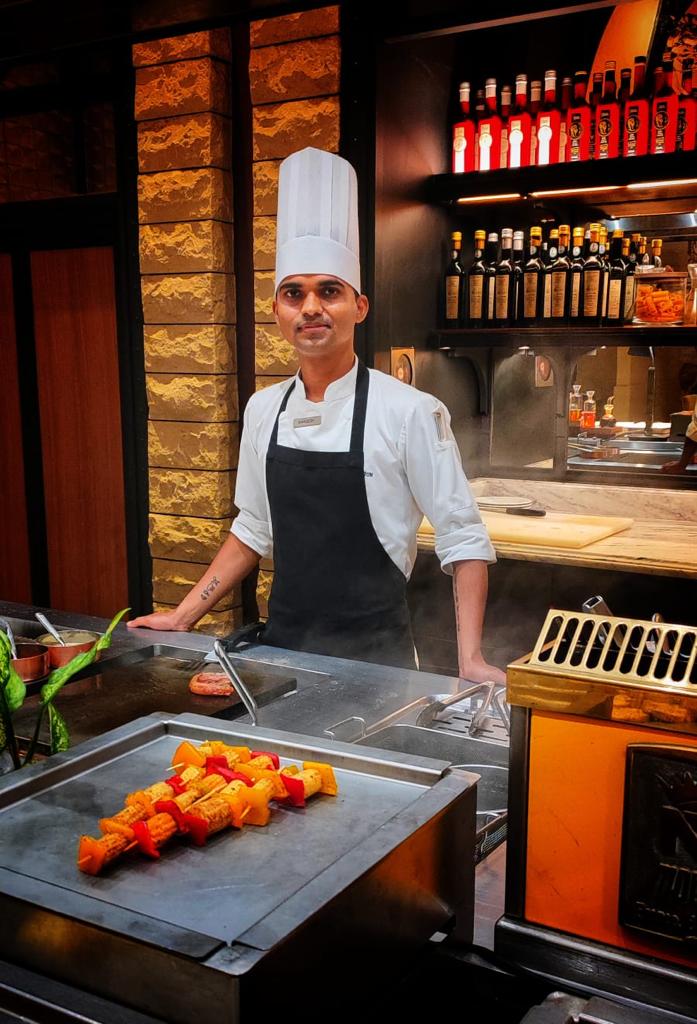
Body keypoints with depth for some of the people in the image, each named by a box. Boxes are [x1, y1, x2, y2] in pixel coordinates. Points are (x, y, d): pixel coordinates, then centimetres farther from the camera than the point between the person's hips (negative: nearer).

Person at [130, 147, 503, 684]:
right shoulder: (264, 408, 2)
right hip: (282, 645, 5)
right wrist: (184, 616, 10)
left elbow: (463, 538, -11)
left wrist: (471, 659, -20)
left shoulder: (409, 411, -14)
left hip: (374, 654, -5)